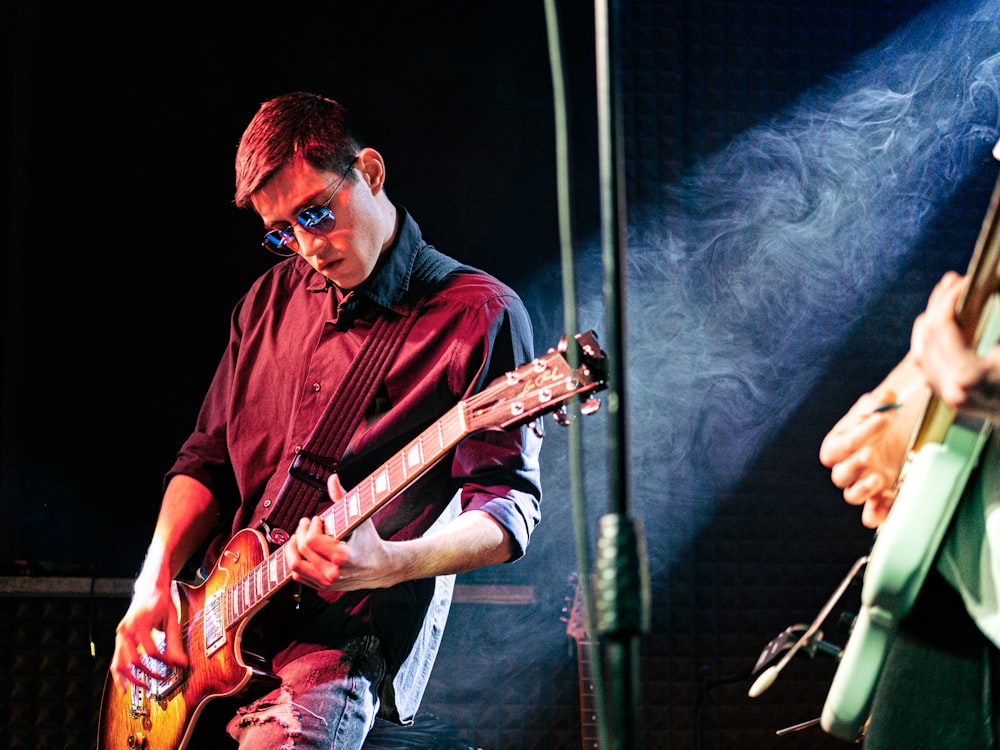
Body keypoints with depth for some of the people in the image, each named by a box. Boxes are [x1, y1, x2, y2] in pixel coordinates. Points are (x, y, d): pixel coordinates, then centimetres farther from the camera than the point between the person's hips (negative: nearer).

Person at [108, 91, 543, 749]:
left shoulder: (480, 315, -7)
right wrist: (155, 585, 1)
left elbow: (510, 508, -12)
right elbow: (208, 459, 17)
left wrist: (386, 565, -29)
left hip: (346, 642, -6)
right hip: (213, 627, 6)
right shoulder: (272, 298, 13)